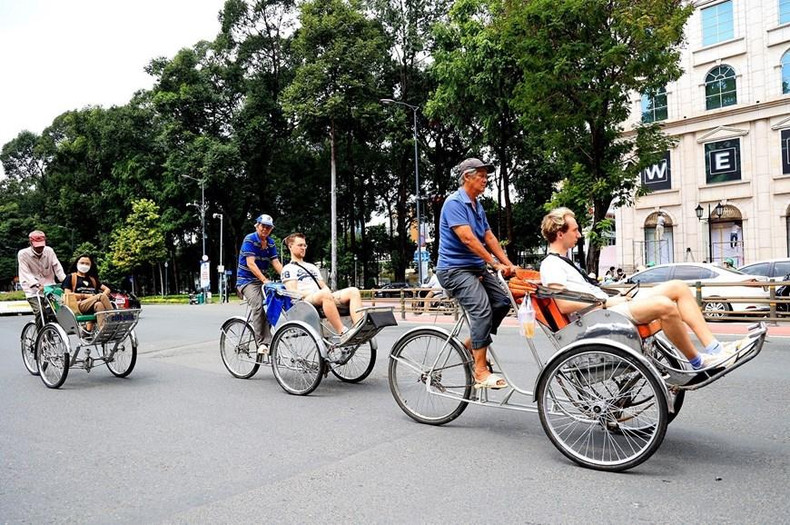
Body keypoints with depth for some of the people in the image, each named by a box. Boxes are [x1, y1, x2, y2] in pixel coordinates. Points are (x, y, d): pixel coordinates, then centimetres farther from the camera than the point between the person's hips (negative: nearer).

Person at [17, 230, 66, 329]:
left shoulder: (49, 251, 0)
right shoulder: (23, 254, -7)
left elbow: (57, 267, -4)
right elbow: (26, 273, -16)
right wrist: (37, 285, -32)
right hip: (33, 291, -2)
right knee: (40, 314, -17)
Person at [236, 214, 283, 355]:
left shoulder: (271, 243, 7)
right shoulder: (250, 239, -11)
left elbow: (276, 263, 0)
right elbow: (251, 264, -21)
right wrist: (264, 280, -31)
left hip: (262, 280, 6)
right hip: (246, 280, -6)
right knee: (258, 305, -27)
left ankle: (266, 342, -7)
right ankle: (261, 343, -26)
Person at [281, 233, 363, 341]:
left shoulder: (312, 267, 34)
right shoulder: (288, 269, 11)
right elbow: (293, 292, -5)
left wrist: (329, 294, -1)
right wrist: (314, 293, -16)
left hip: (323, 299, 7)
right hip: (305, 301, -7)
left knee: (353, 291, -17)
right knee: (325, 294, -41)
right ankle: (342, 334, -47)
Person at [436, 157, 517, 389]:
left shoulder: (478, 205, 16)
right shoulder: (454, 203, -13)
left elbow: (489, 237, 13)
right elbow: (467, 238, -23)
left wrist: (508, 264, 3)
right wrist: (495, 263, -23)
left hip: (476, 267, 9)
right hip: (455, 268, -9)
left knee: (503, 301, -2)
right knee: (482, 309, -23)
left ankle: (472, 343, 16)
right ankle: (481, 373, -19)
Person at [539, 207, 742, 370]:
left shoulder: (564, 262, 25)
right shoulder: (550, 265, -8)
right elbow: (563, 305, -21)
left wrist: (613, 297, 9)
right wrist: (606, 302, -13)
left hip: (610, 307, 11)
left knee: (678, 287, 1)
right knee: (664, 305, -30)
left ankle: (713, 348, -5)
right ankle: (698, 362, -9)